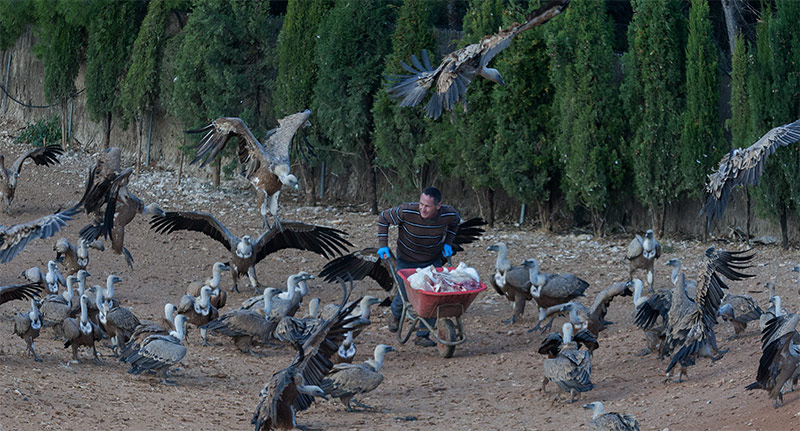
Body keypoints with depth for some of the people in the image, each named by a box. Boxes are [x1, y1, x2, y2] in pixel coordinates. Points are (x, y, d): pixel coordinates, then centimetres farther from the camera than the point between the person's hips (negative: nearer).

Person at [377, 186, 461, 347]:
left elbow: (455, 222, 7)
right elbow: (383, 218, -12)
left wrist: (447, 243, -1)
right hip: (407, 260, -2)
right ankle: (396, 313, 42)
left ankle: (423, 335, 0)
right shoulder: (406, 211, -31)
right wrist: (383, 245, -15)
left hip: (433, 260, 2)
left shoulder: (449, 214, -21)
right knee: (406, 295, 5)